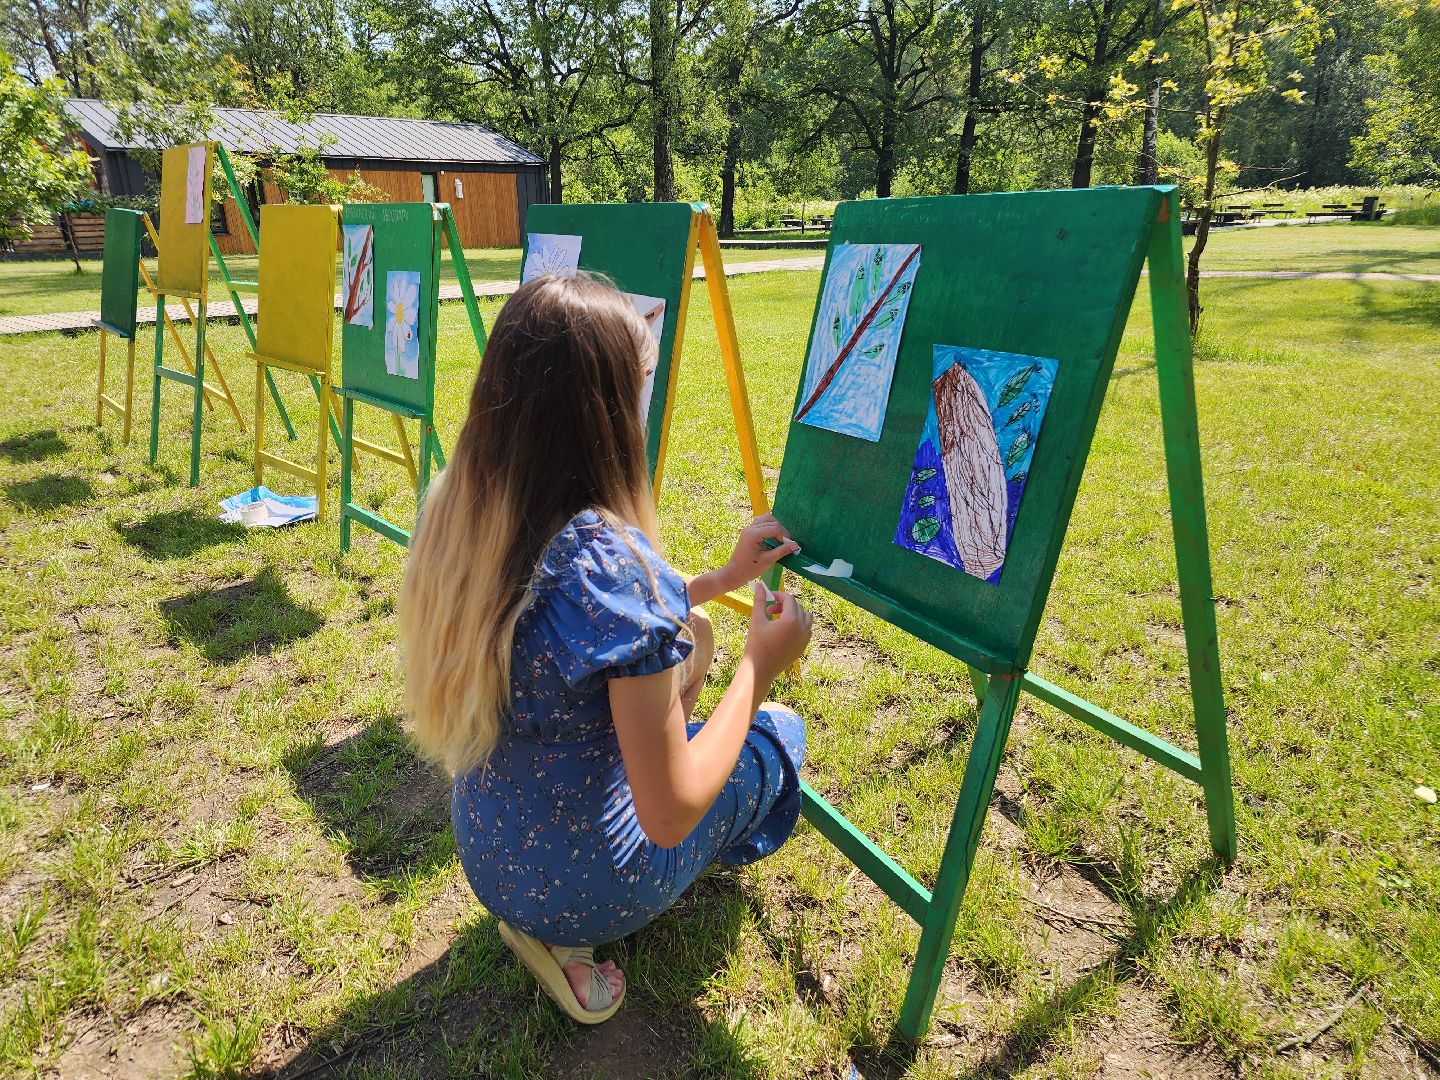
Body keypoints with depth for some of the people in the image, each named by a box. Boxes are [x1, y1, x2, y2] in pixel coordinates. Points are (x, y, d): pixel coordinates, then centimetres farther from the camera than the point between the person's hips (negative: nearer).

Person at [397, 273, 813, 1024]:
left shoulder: (457, 506, -10)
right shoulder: (608, 558, -34)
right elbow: (671, 816, -26)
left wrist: (722, 580, 7)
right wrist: (759, 663, -14)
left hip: (482, 850, 6)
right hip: (584, 885, -5)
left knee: (688, 636, 18)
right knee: (780, 732, 17)